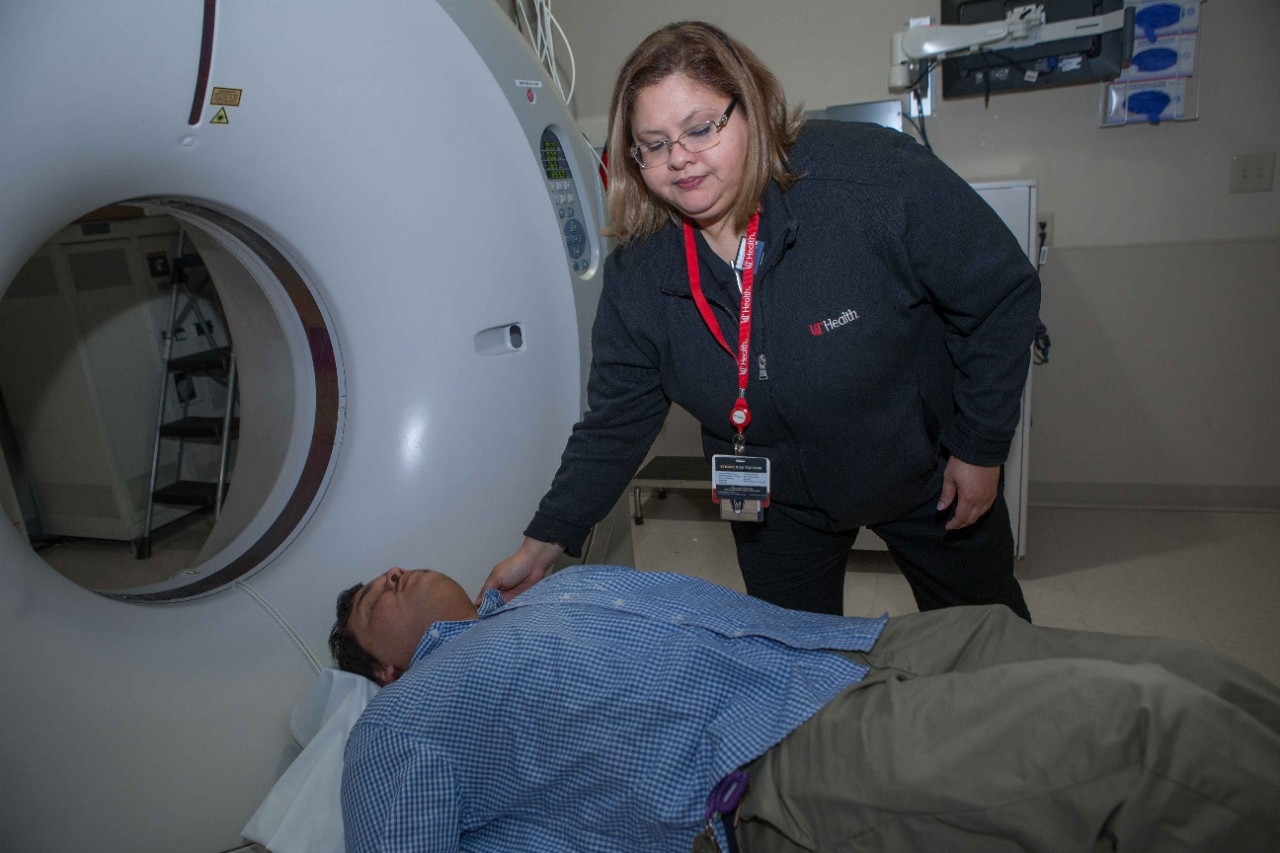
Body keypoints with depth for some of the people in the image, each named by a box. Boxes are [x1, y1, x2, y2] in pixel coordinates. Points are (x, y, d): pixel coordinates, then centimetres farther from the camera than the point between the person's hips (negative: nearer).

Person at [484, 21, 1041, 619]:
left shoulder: (875, 178, -29)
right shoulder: (637, 274, -17)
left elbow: (1003, 296, -17)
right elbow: (614, 425, -9)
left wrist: (980, 449, -12)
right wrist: (542, 545, -9)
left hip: (927, 471, -1)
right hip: (778, 502, 2)